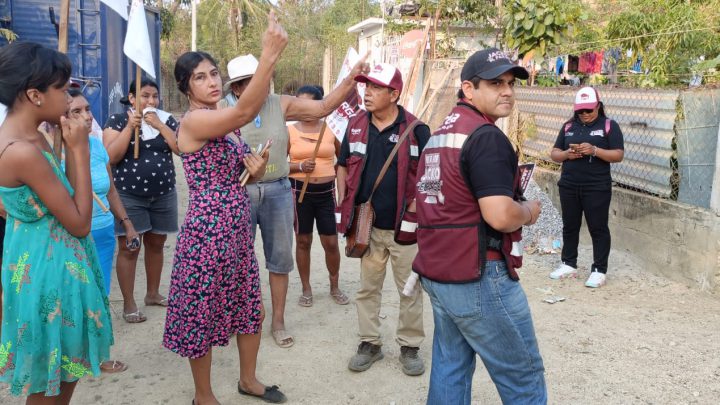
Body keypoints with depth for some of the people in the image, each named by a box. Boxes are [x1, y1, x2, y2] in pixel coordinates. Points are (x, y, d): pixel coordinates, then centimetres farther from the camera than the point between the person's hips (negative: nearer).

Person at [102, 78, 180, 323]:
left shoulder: (166, 119, 7)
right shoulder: (117, 121, -2)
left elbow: (181, 149, -6)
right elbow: (111, 157, -12)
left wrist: (158, 124, -13)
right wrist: (131, 127, -18)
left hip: (163, 194, 4)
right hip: (128, 196, -3)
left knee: (156, 244, 13)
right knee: (129, 248, -2)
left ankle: (153, 293, 28)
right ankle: (128, 304, 6)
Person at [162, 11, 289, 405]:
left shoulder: (225, 123, 11)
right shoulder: (193, 121, -16)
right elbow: (246, 111, -35)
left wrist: (257, 170, -4)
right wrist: (269, 54, -41)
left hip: (238, 229, 9)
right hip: (207, 231, -9)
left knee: (249, 304, 18)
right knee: (202, 311, 7)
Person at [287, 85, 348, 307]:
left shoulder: (330, 130, 3)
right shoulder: (290, 131, -2)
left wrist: (334, 171, 6)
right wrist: (299, 167, -17)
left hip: (326, 191, 1)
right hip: (300, 191, -1)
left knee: (331, 243, 4)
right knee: (303, 241, 8)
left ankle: (335, 287, 25)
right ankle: (306, 289, 23)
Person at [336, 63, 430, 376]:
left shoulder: (416, 129, -8)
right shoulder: (356, 125, 4)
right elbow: (343, 166, 14)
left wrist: (416, 205, -12)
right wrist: (344, 204, 4)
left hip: (404, 227, -3)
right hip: (367, 225, 3)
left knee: (410, 290, 9)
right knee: (367, 288, 14)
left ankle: (410, 346, 25)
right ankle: (370, 343, 29)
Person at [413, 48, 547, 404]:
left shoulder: (438, 134, 14)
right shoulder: (486, 136, -16)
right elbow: (499, 216, -24)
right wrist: (528, 210, -4)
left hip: (436, 272, 9)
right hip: (479, 277, -9)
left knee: (449, 369, 15)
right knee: (523, 376, 6)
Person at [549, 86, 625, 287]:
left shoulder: (609, 126, 0)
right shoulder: (569, 126, 12)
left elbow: (618, 155, -7)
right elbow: (554, 153, 11)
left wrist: (594, 150, -21)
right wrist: (567, 154, -10)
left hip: (597, 188, -4)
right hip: (568, 186, 4)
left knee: (598, 228, 1)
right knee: (570, 226, 12)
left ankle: (599, 271, 8)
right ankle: (568, 265, 24)